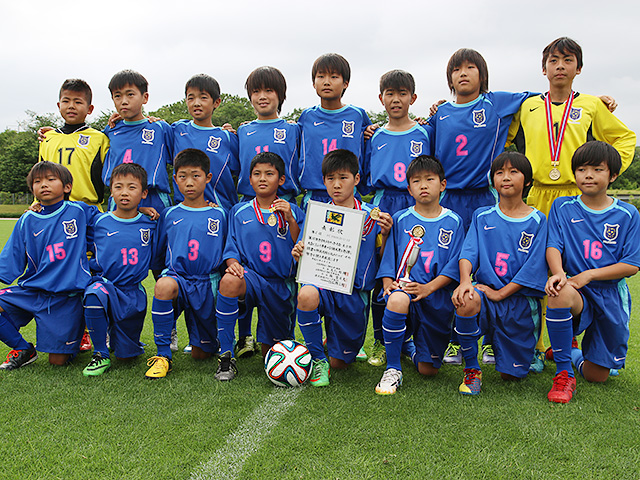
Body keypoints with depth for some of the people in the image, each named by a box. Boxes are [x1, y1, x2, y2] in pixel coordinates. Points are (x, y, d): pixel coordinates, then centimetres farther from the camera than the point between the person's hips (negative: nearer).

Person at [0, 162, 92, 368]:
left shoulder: (79, 211, -2)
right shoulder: (26, 221, 5)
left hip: (67, 297, -3)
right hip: (31, 291, 3)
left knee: (58, 361, -5)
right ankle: (24, 349, 6)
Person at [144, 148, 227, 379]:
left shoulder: (219, 215, 4)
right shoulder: (169, 215, 7)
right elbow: (156, 253, 14)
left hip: (207, 284, 0)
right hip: (176, 276, 0)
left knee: (201, 354, 3)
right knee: (164, 285, -39)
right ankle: (163, 355, -23)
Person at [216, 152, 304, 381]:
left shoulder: (293, 211, 5)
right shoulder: (239, 212, 7)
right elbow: (232, 248, 6)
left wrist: (290, 220, -14)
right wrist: (233, 263, -15)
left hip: (281, 283, 1)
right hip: (251, 276, 0)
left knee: (271, 353, 3)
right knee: (229, 281, -39)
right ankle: (226, 357, -26)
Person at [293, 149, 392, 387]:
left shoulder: (371, 216, -2)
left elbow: (382, 260, 0)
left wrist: (385, 234, -16)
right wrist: (298, 254, -18)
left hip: (355, 294, 0)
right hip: (323, 285, 0)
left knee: (340, 363, 6)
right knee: (306, 295, -37)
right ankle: (318, 359, -12)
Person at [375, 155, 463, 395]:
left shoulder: (453, 222, 5)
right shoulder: (400, 220, 9)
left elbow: (453, 266, -1)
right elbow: (389, 258, 9)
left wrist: (428, 288, -15)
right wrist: (388, 283, -9)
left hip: (436, 297, 0)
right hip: (402, 287, 0)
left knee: (427, 370, -1)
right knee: (397, 300, -40)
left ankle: (416, 351, 39)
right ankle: (393, 370, -20)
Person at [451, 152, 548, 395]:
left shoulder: (537, 221, 1)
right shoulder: (482, 216, 8)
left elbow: (533, 267, -7)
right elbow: (469, 251, -6)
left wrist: (500, 293, -16)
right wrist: (464, 280, -26)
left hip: (521, 299, 0)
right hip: (486, 292, 0)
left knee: (511, 374, 2)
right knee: (465, 300, -37)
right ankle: (471, 368, -15)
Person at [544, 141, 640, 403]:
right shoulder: (562, 207, 2)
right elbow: (553, 246, -8)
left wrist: (589, 275, -17)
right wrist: (558, 273, -29)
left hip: (611, 295, 1)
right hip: (577, 294, -1)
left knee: (597, 376, 2)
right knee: (560, 292, -40)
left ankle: (572, 353, 41)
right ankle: (563, 373, -21)